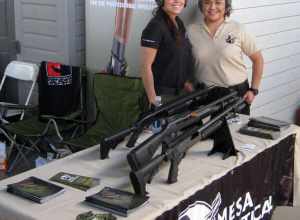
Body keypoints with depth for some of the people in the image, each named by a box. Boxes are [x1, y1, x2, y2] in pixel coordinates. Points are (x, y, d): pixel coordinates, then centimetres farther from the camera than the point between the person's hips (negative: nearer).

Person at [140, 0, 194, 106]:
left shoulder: (179, 23, 8)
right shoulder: (155, 26, -17)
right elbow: (146, 66, -19)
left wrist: (184, 81, 9)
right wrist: (153, 99, -21)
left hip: (179, 92, 8)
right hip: (162, 94, -8)